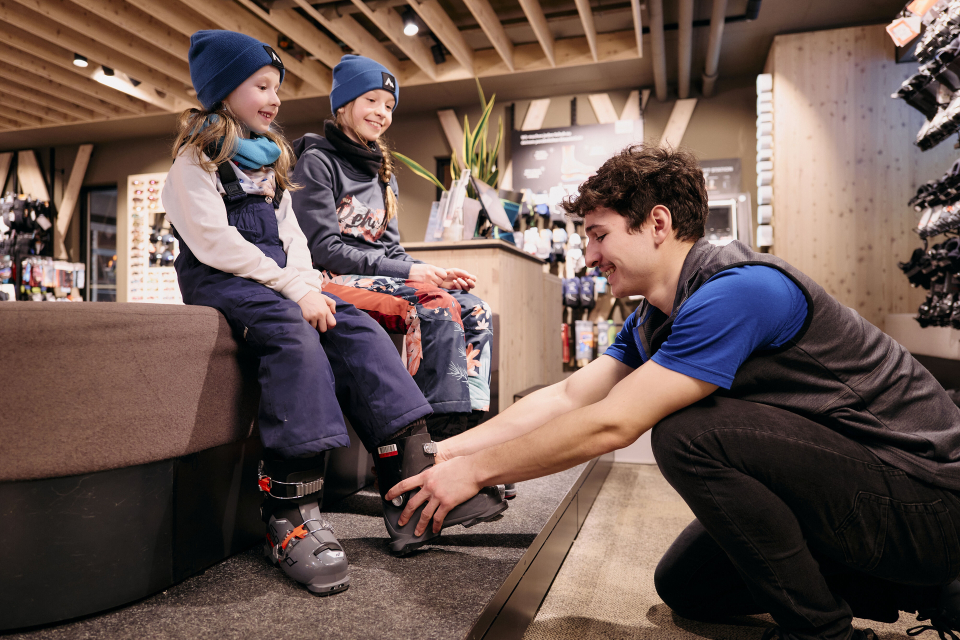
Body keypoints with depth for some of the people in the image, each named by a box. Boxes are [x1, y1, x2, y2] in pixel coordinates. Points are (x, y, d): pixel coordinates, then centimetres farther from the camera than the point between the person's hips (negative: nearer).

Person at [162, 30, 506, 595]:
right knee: (293, 331, -35)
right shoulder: (196, 160, 3)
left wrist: (309, 287, -4)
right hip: (219, 281, -6)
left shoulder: (270, 162, 25)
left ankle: (414, 481, -29)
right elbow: (216, 243, -12)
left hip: (279, 281, 6)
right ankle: (292, 511, -36)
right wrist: (294, 290, -19)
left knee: (355, 327, -19)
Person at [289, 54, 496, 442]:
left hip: (381, 277, 7)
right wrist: (406, 273, -18)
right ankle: (442, 431, -28)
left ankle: (467, 428, -20)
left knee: (476, 311, -14)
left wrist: (434, 273, -3)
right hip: (337, 280, -7)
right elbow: (324, 248, -11)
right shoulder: (317, 161, -1)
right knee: (437, 305, -30)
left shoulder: (383, 173, 22)